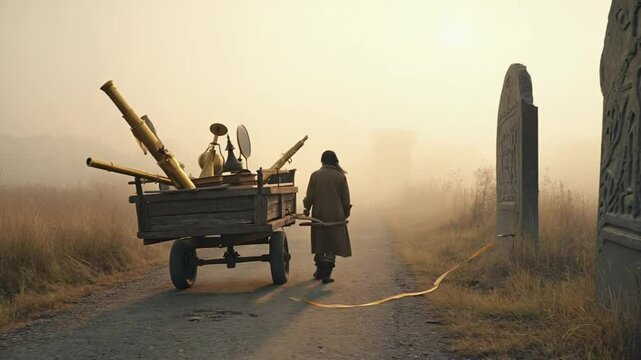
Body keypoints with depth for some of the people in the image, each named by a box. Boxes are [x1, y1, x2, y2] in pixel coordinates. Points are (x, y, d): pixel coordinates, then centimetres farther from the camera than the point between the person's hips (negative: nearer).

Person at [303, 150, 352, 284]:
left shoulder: (315, 175, -2)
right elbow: (346, 199, 1)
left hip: (319, 214, 1)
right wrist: (346, 213, 14)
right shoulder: (340, 177, -3)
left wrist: (307, 209, 13)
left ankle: (320, 271, 24)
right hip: (336, 215, -1)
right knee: (333, 244, 5)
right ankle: (326, 274, -3)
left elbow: (310, 196, -2)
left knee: (319, 243, 15)